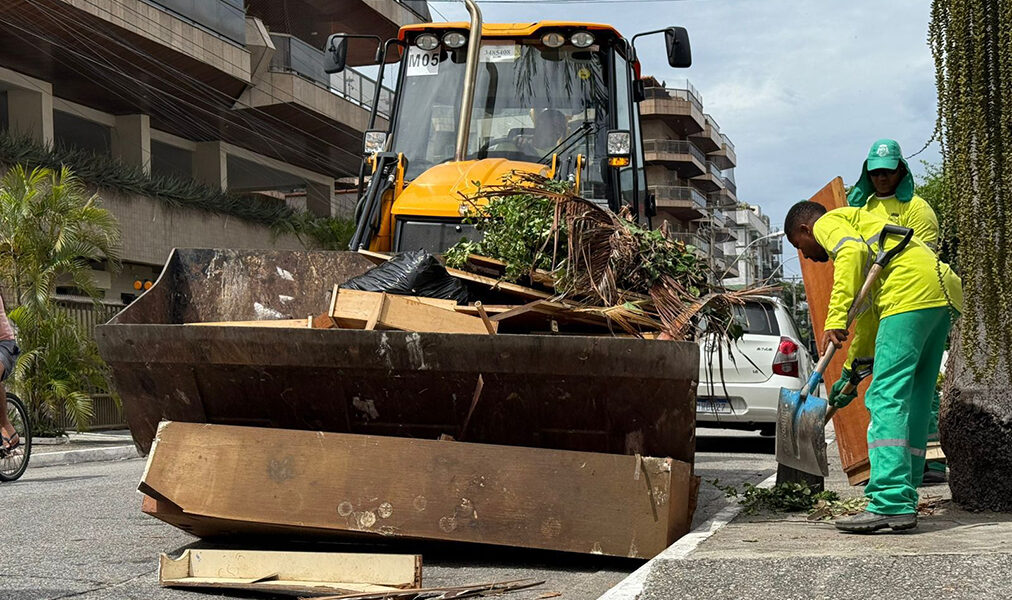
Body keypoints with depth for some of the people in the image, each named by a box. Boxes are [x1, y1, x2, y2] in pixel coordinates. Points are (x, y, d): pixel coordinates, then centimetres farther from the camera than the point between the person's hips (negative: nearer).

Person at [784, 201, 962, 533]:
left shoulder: (828, 222, 12)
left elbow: (853, 251, -14)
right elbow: (870, 317, 41)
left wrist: (835, 320, -20)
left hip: (911, 292, -10)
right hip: (942, 295, 10)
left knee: (887, 397, -14)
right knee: (913, 402, 10)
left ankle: (891, 504, -22)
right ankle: (904, 503, 10)